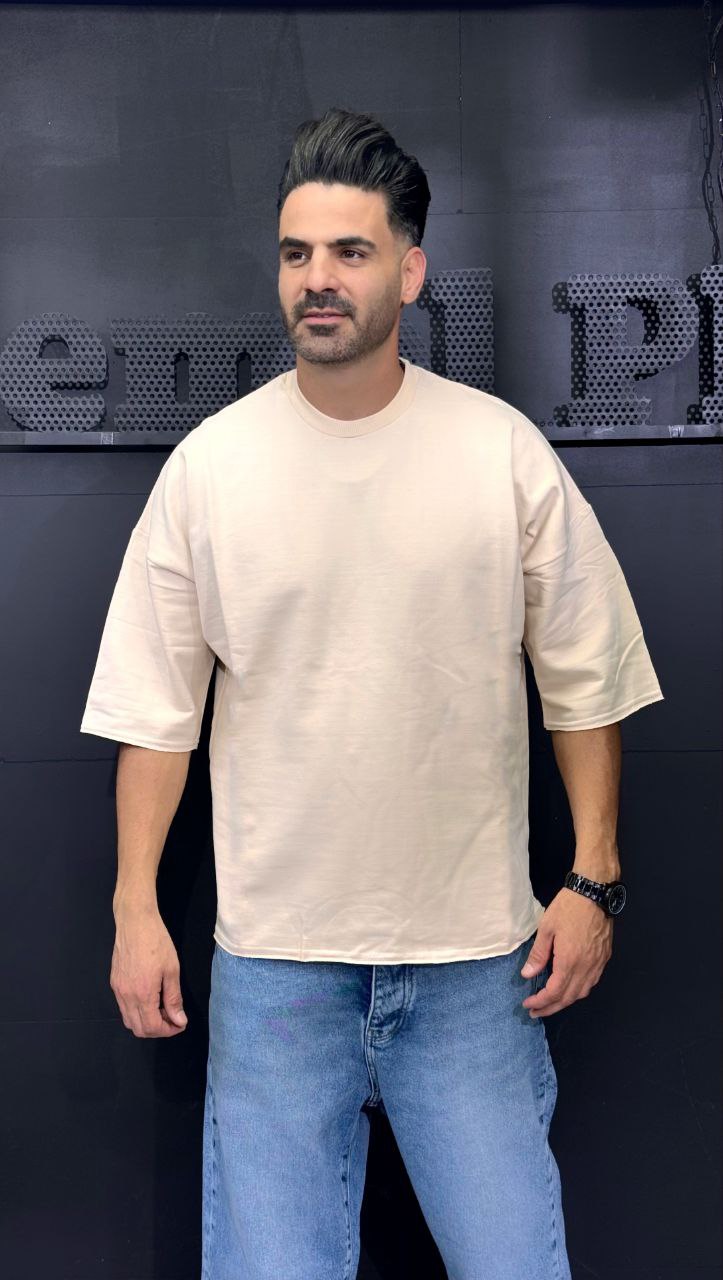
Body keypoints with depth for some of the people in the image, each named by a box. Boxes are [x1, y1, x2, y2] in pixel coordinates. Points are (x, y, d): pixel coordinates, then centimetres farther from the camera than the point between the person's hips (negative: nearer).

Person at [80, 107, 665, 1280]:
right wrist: (136, 908, 0)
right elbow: (156, 707, 1)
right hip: (274, 952, 0)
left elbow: (585, 682, 2)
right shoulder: (208, 463, -3)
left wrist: (594, 879, 0)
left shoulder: (506, 453, -4)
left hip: (474, 952, 0)